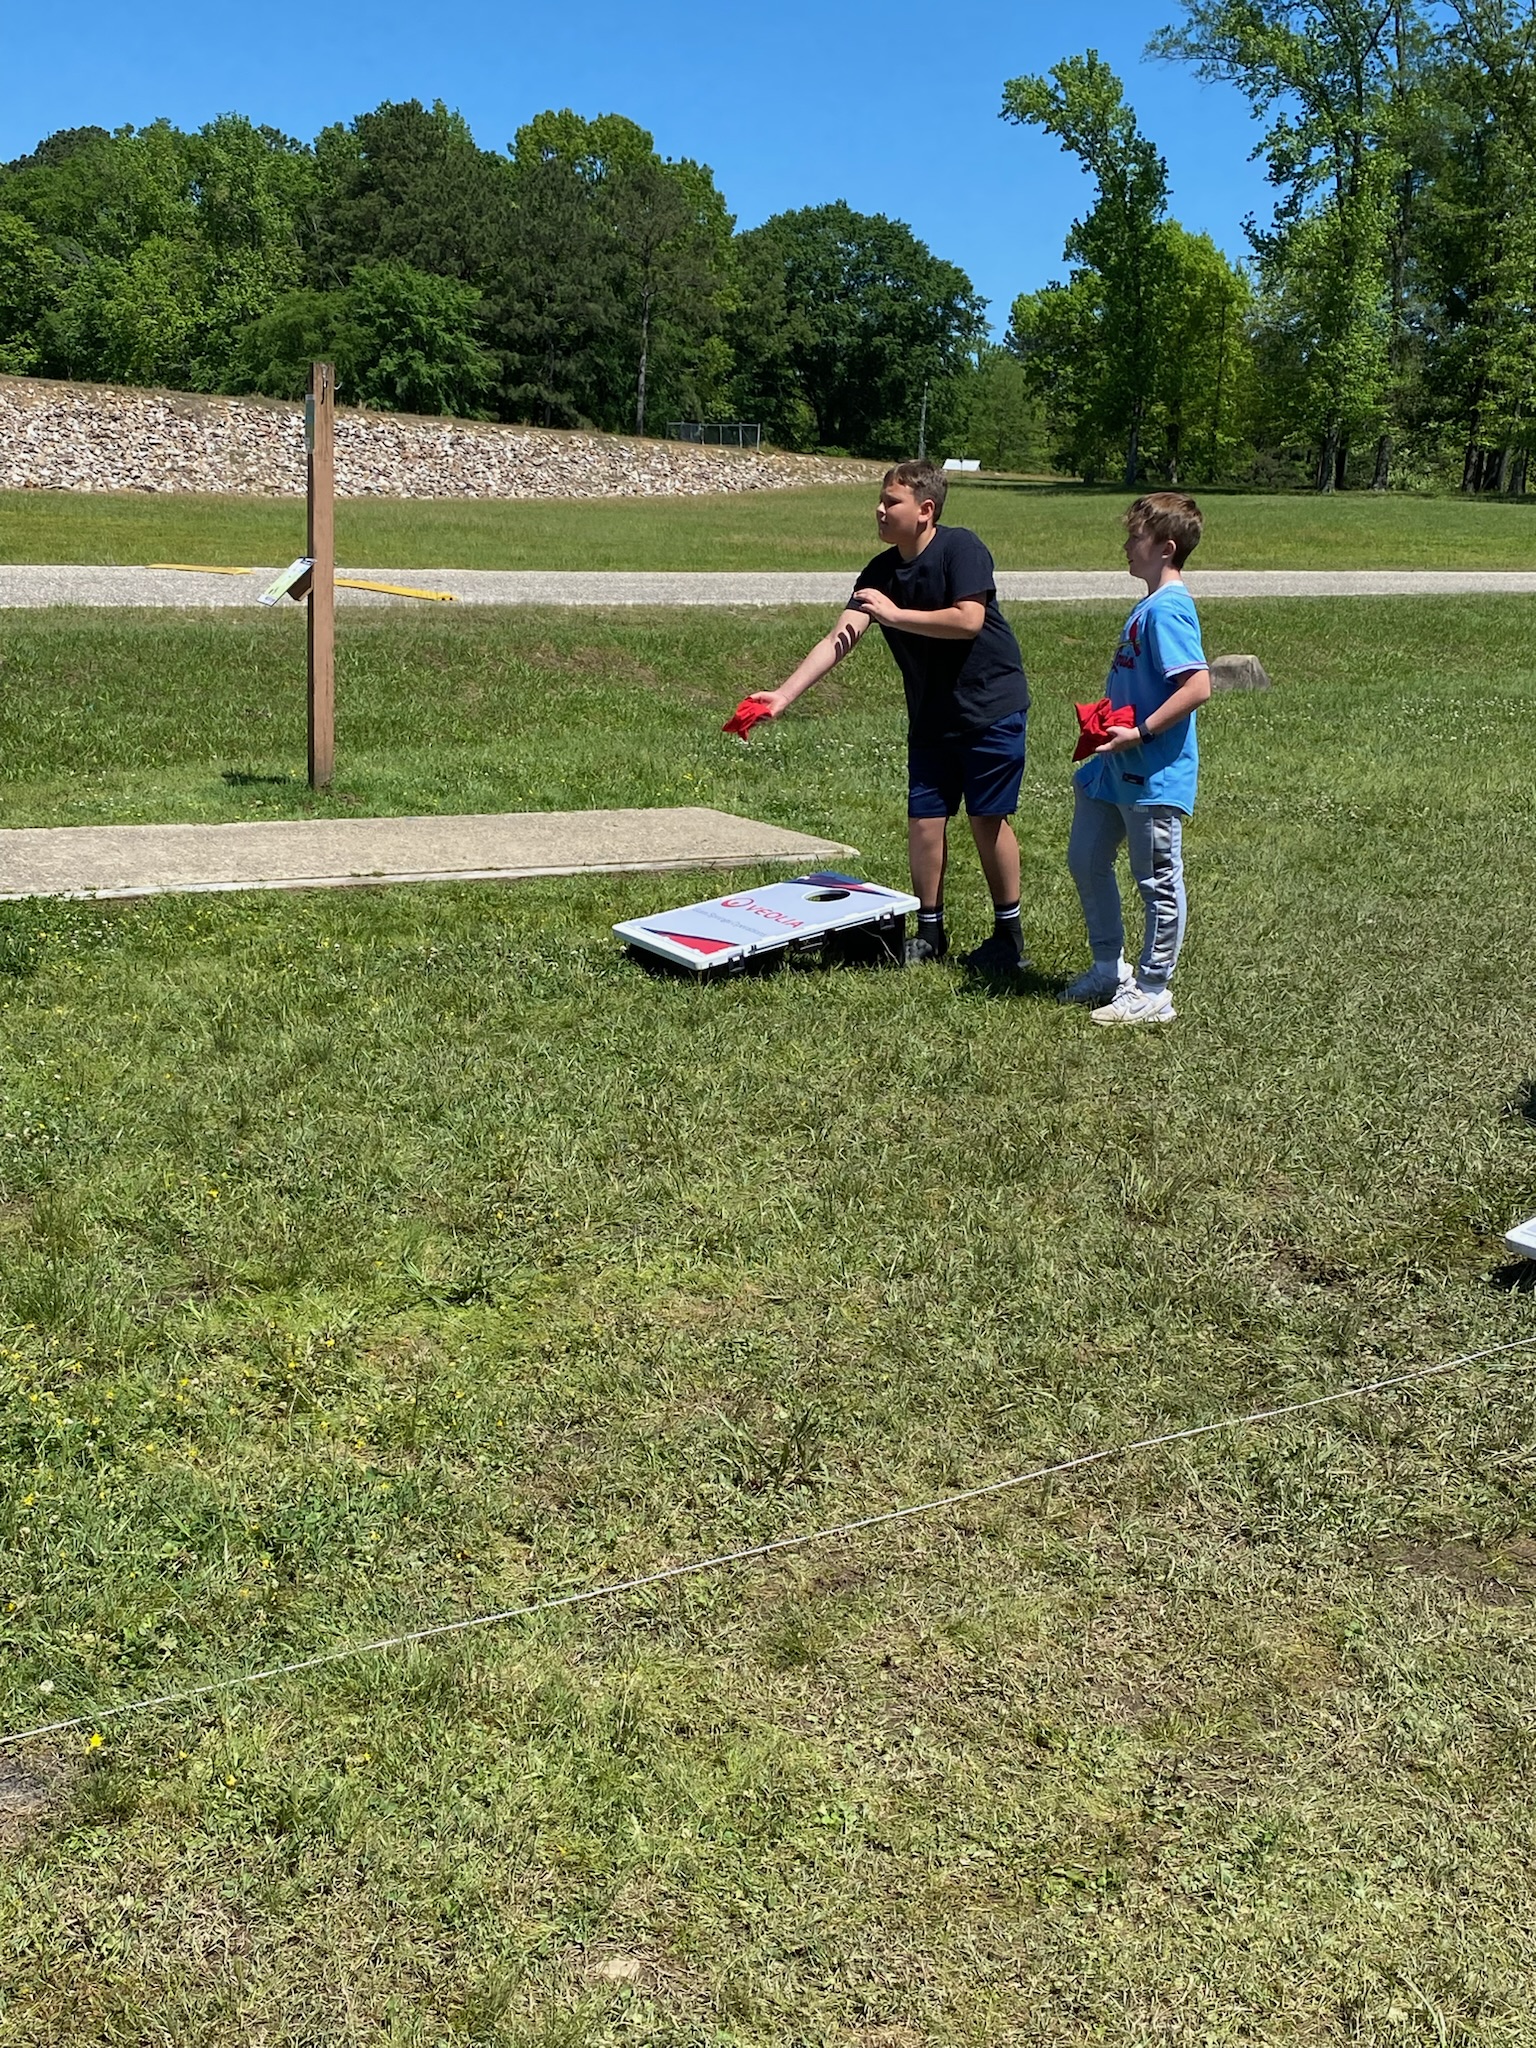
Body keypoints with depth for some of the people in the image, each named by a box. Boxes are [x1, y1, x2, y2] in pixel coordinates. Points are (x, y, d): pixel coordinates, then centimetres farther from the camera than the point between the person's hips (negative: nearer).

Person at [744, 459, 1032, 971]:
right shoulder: (880, 573, 1)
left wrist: (894, 614, -20)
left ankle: (1008, 935, 15)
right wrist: (785, 693, -19)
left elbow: (968, 620, -26)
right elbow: (839, 639, -8)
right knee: (924, 820, 4)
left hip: (991, 707, -5)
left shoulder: (960, 549, -14)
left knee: (988, 819, 0)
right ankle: (930, 932, 19)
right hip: (931, 716, 6)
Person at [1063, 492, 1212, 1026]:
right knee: (1086, 861, 18)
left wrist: (1139, 733, -25)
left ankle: (1152, 993, 13)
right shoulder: (1152, 606, 12)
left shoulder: (1167, 611, -19)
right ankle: (1109, 968, 31)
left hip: (1153, 776, -11)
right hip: (1116, 768, 11)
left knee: (1158, 881, 2)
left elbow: (1197, 686, -27)